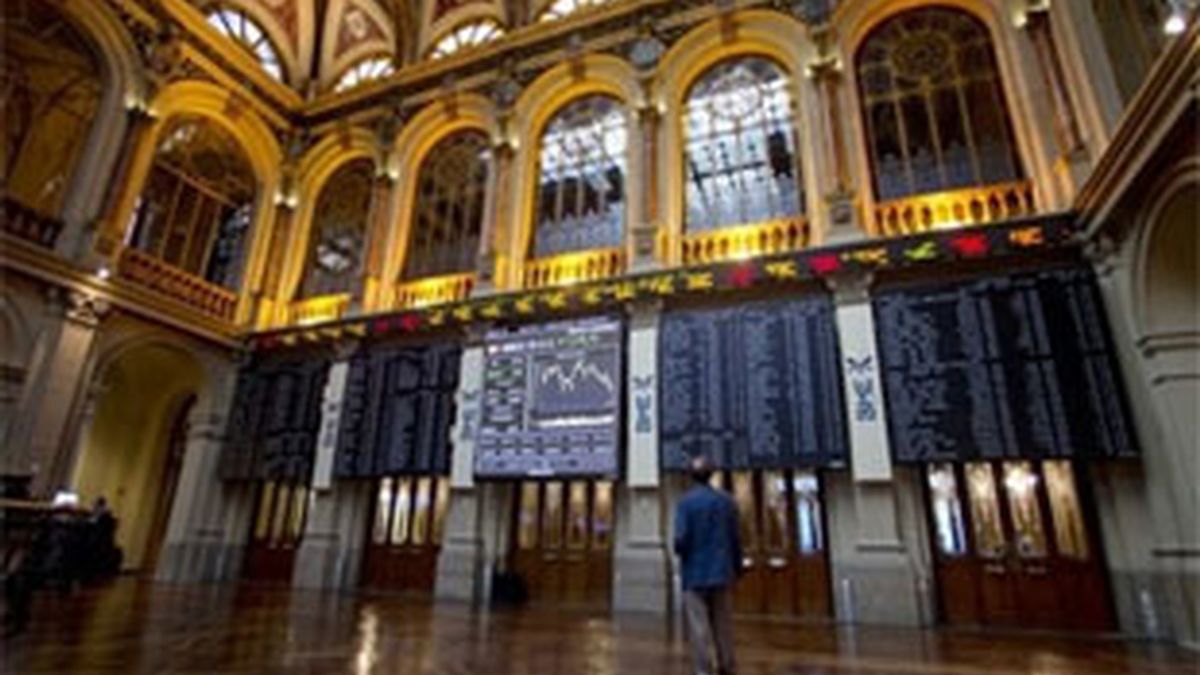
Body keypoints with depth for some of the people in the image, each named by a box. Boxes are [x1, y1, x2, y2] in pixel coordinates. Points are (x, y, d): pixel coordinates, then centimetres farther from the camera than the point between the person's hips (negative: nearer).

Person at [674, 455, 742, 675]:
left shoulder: (685, 502, -10)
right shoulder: (726, 501, 3)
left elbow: (681, 538, -16)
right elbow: (735, 539, 5)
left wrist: (679, 551, 7)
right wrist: (737, 568, 16)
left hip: (695, 574, -4)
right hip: (721, 573, 4)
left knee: (698, 625, 0)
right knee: (722, 623, 15)